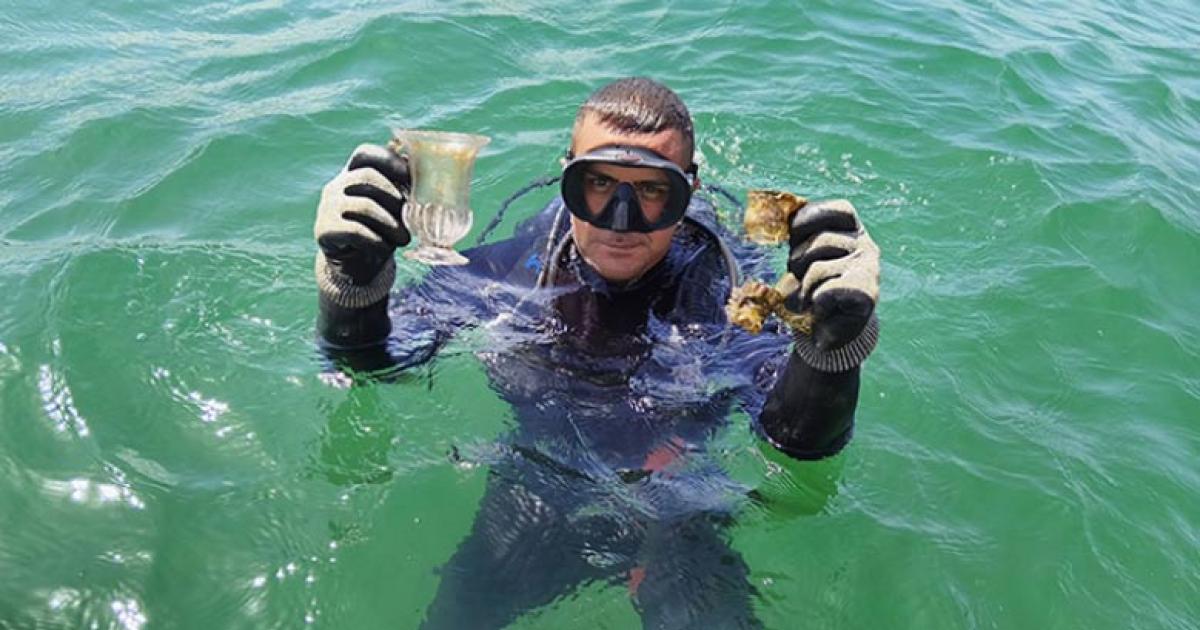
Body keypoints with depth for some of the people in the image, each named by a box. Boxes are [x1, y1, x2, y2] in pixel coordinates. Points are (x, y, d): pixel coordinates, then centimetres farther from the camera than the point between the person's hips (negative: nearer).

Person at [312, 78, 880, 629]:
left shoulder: (729, 286, -11)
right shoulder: (518, 265, -8)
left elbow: (801, 440, -17)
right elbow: (372, 360, -4)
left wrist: (831, 343, -37)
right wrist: (354, 279, -26)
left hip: (675, 517, -1)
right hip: (530, 500, 2)